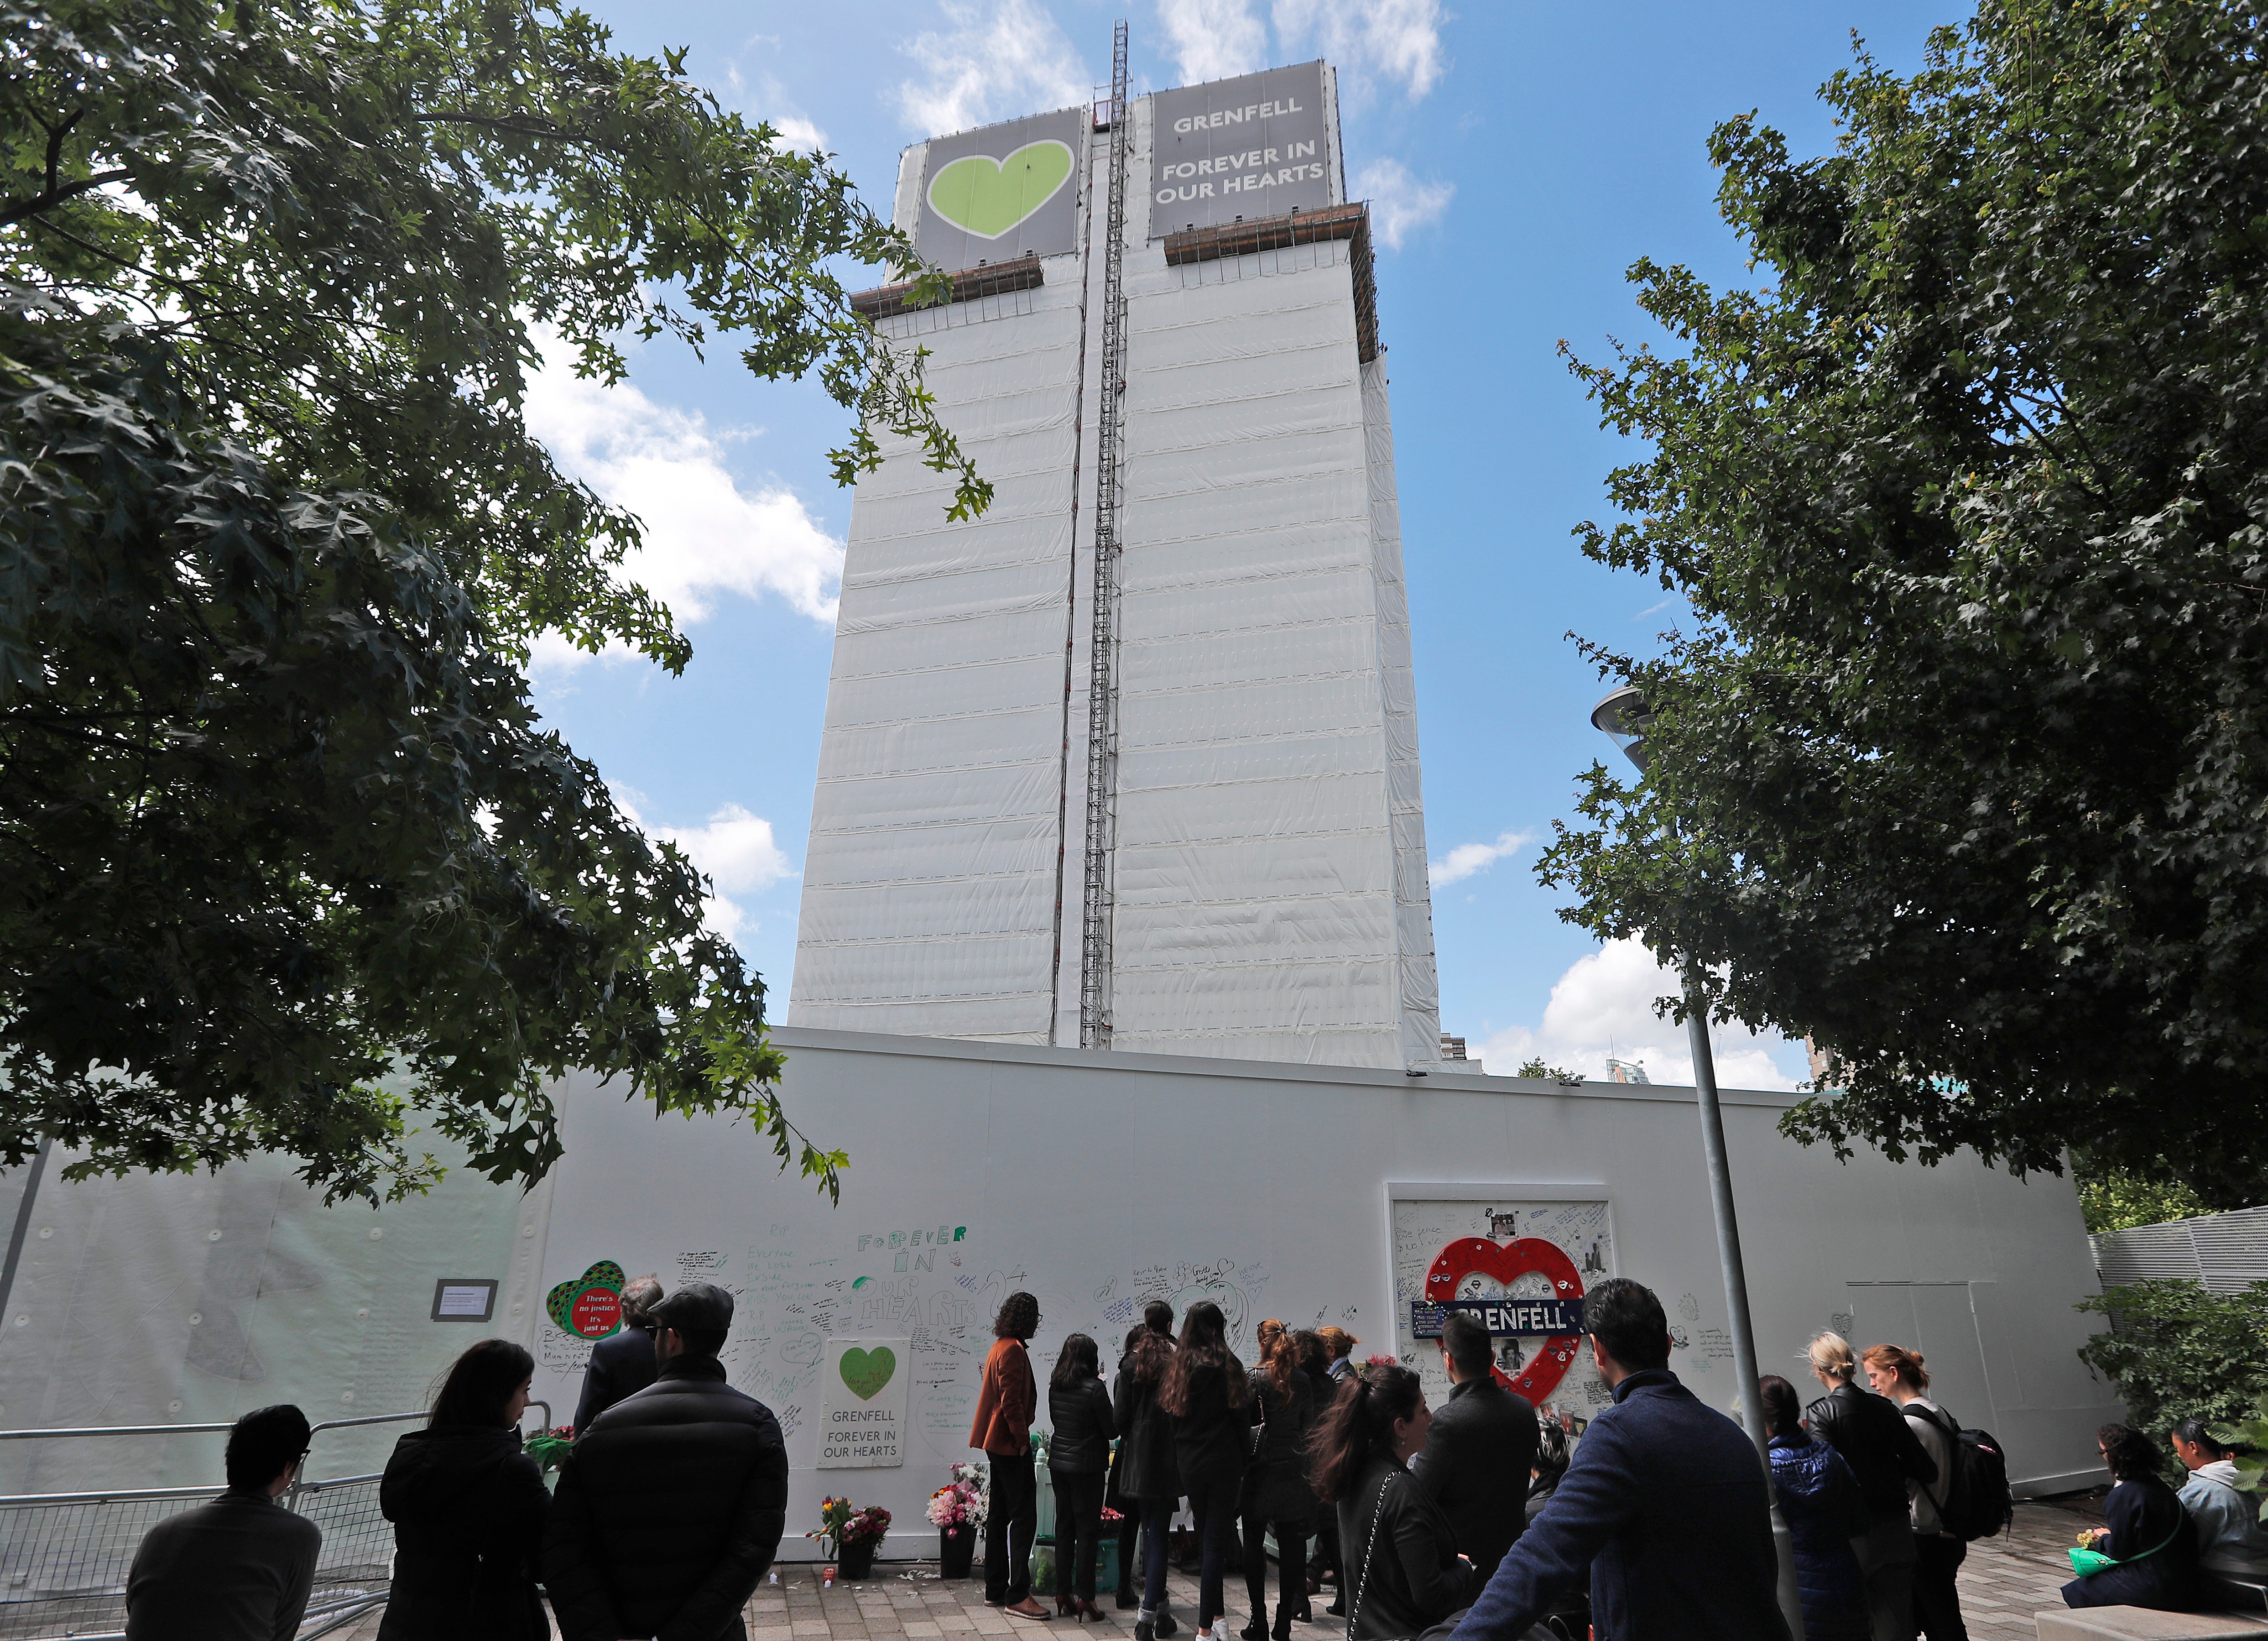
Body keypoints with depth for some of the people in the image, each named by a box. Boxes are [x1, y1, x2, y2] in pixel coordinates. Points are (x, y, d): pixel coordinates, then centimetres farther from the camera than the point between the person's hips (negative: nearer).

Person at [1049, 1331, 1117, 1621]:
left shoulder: (1055, 1386, 2)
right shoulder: (1094, 1388, -17)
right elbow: (1112, 1430, -11)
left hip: (1058, 1462, 6)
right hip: (1086, 1465, -6)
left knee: (1064, 1527, 13)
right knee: (1088, 1530, 3)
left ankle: (1063, 1595, 19)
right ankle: (1086, 1598, 6)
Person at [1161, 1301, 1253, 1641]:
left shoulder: (1178, 1365, -1)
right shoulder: (1226, 1365, -12)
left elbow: (1170, 1414, 5)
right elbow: (1243, 1417, -8)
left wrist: (1183, 1455, 15)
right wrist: (1243, 1457, 8)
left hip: (1189, 1463, 4)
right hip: (1223, 1462, -4)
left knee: (1204, 1539, 18)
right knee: (1216, 1542, 1)